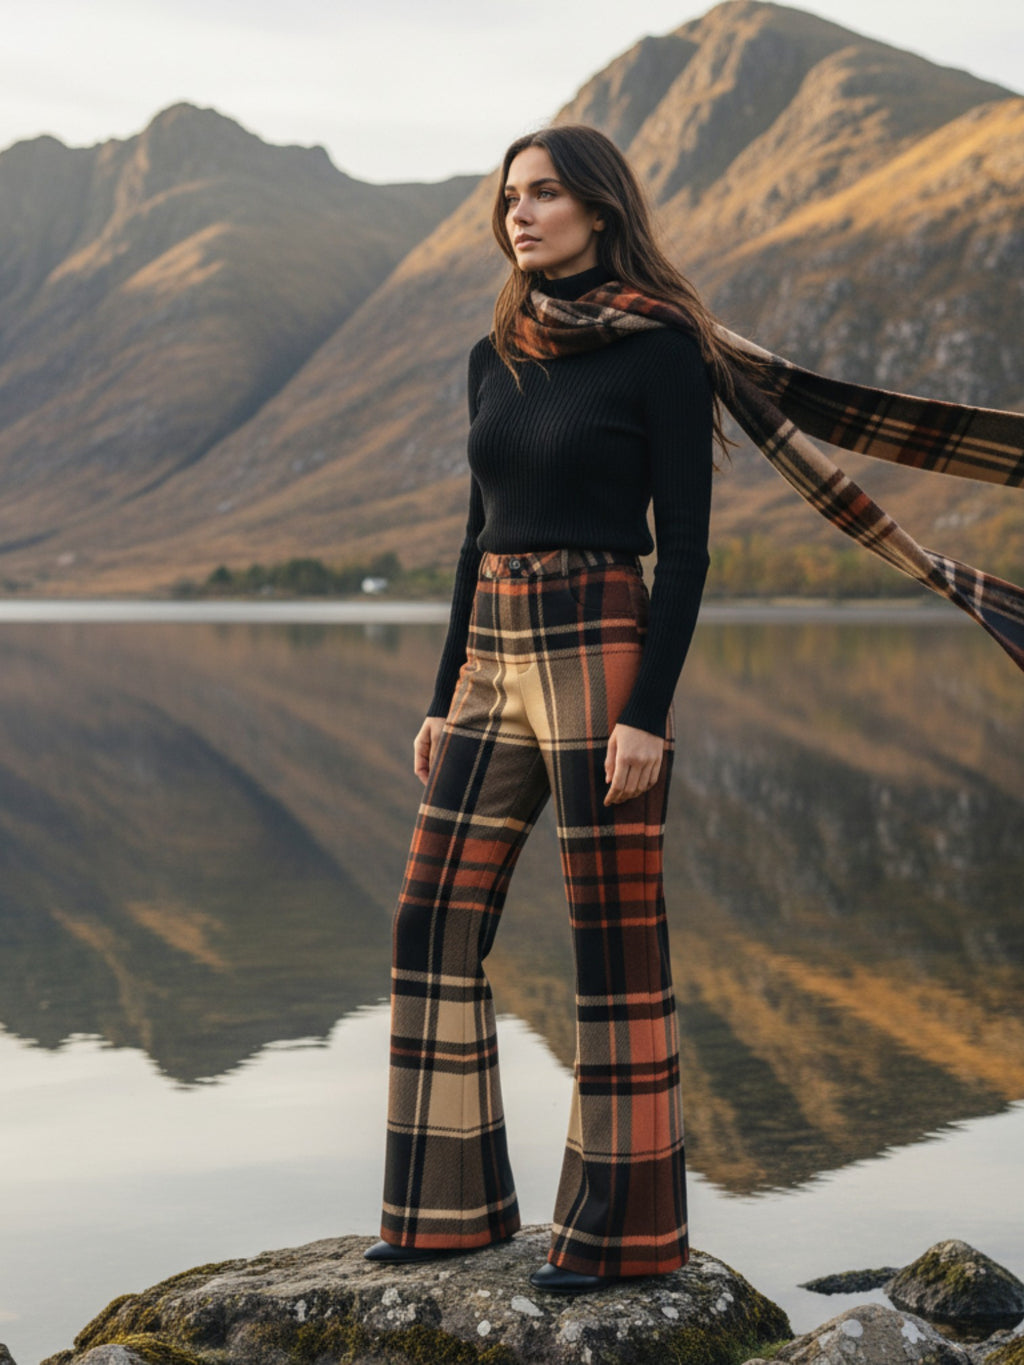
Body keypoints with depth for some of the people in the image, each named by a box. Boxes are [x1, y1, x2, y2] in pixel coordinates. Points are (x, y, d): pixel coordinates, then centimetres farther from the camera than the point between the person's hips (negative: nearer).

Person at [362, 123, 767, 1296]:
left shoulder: (661, 350, -6)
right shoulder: (494, 358, 13)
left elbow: (684, 543, -10)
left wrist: (648, 713, -17)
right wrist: (442, 700, 14)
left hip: (602, 653, -7)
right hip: (492, 659, 7)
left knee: (616, 943, -1)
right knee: (432, 927, 6)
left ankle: (626, 1225, 11)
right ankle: (455, 1201, 18)